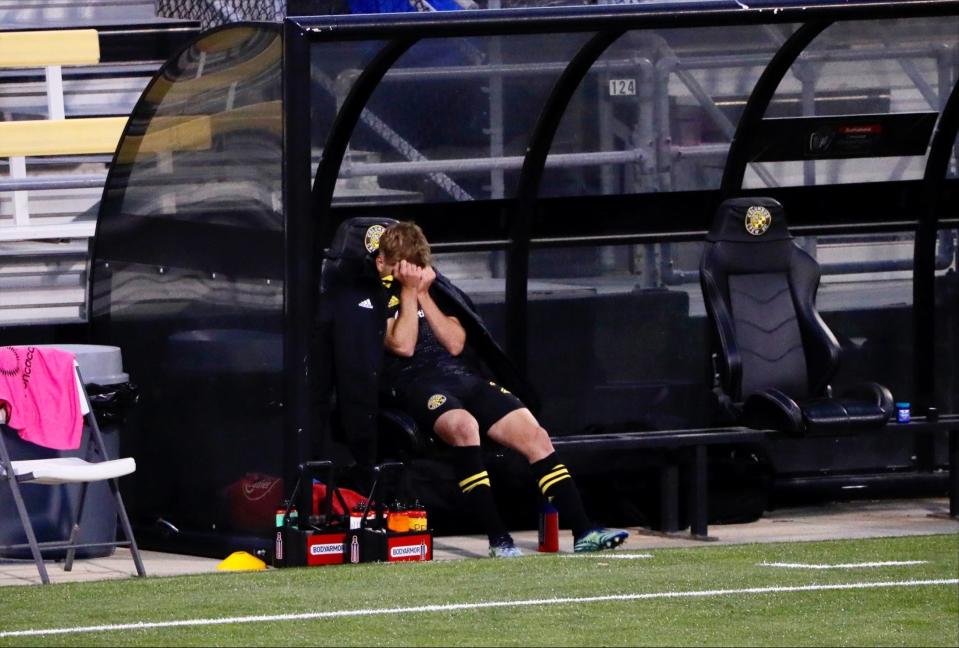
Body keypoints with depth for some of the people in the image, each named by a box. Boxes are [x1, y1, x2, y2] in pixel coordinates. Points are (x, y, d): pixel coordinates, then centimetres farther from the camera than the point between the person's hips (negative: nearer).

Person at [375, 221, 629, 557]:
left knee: (535, 435, -10)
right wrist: (409, 292, -6)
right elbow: (403, 345, -11)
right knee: (464, 426, -38)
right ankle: (498, 538, -36)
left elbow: (455, 343, 9)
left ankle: (583, 531, -11)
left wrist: (424, 296, 2)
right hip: (417, 384, -7)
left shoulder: (433, 286, 21)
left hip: (464, 377, 7)